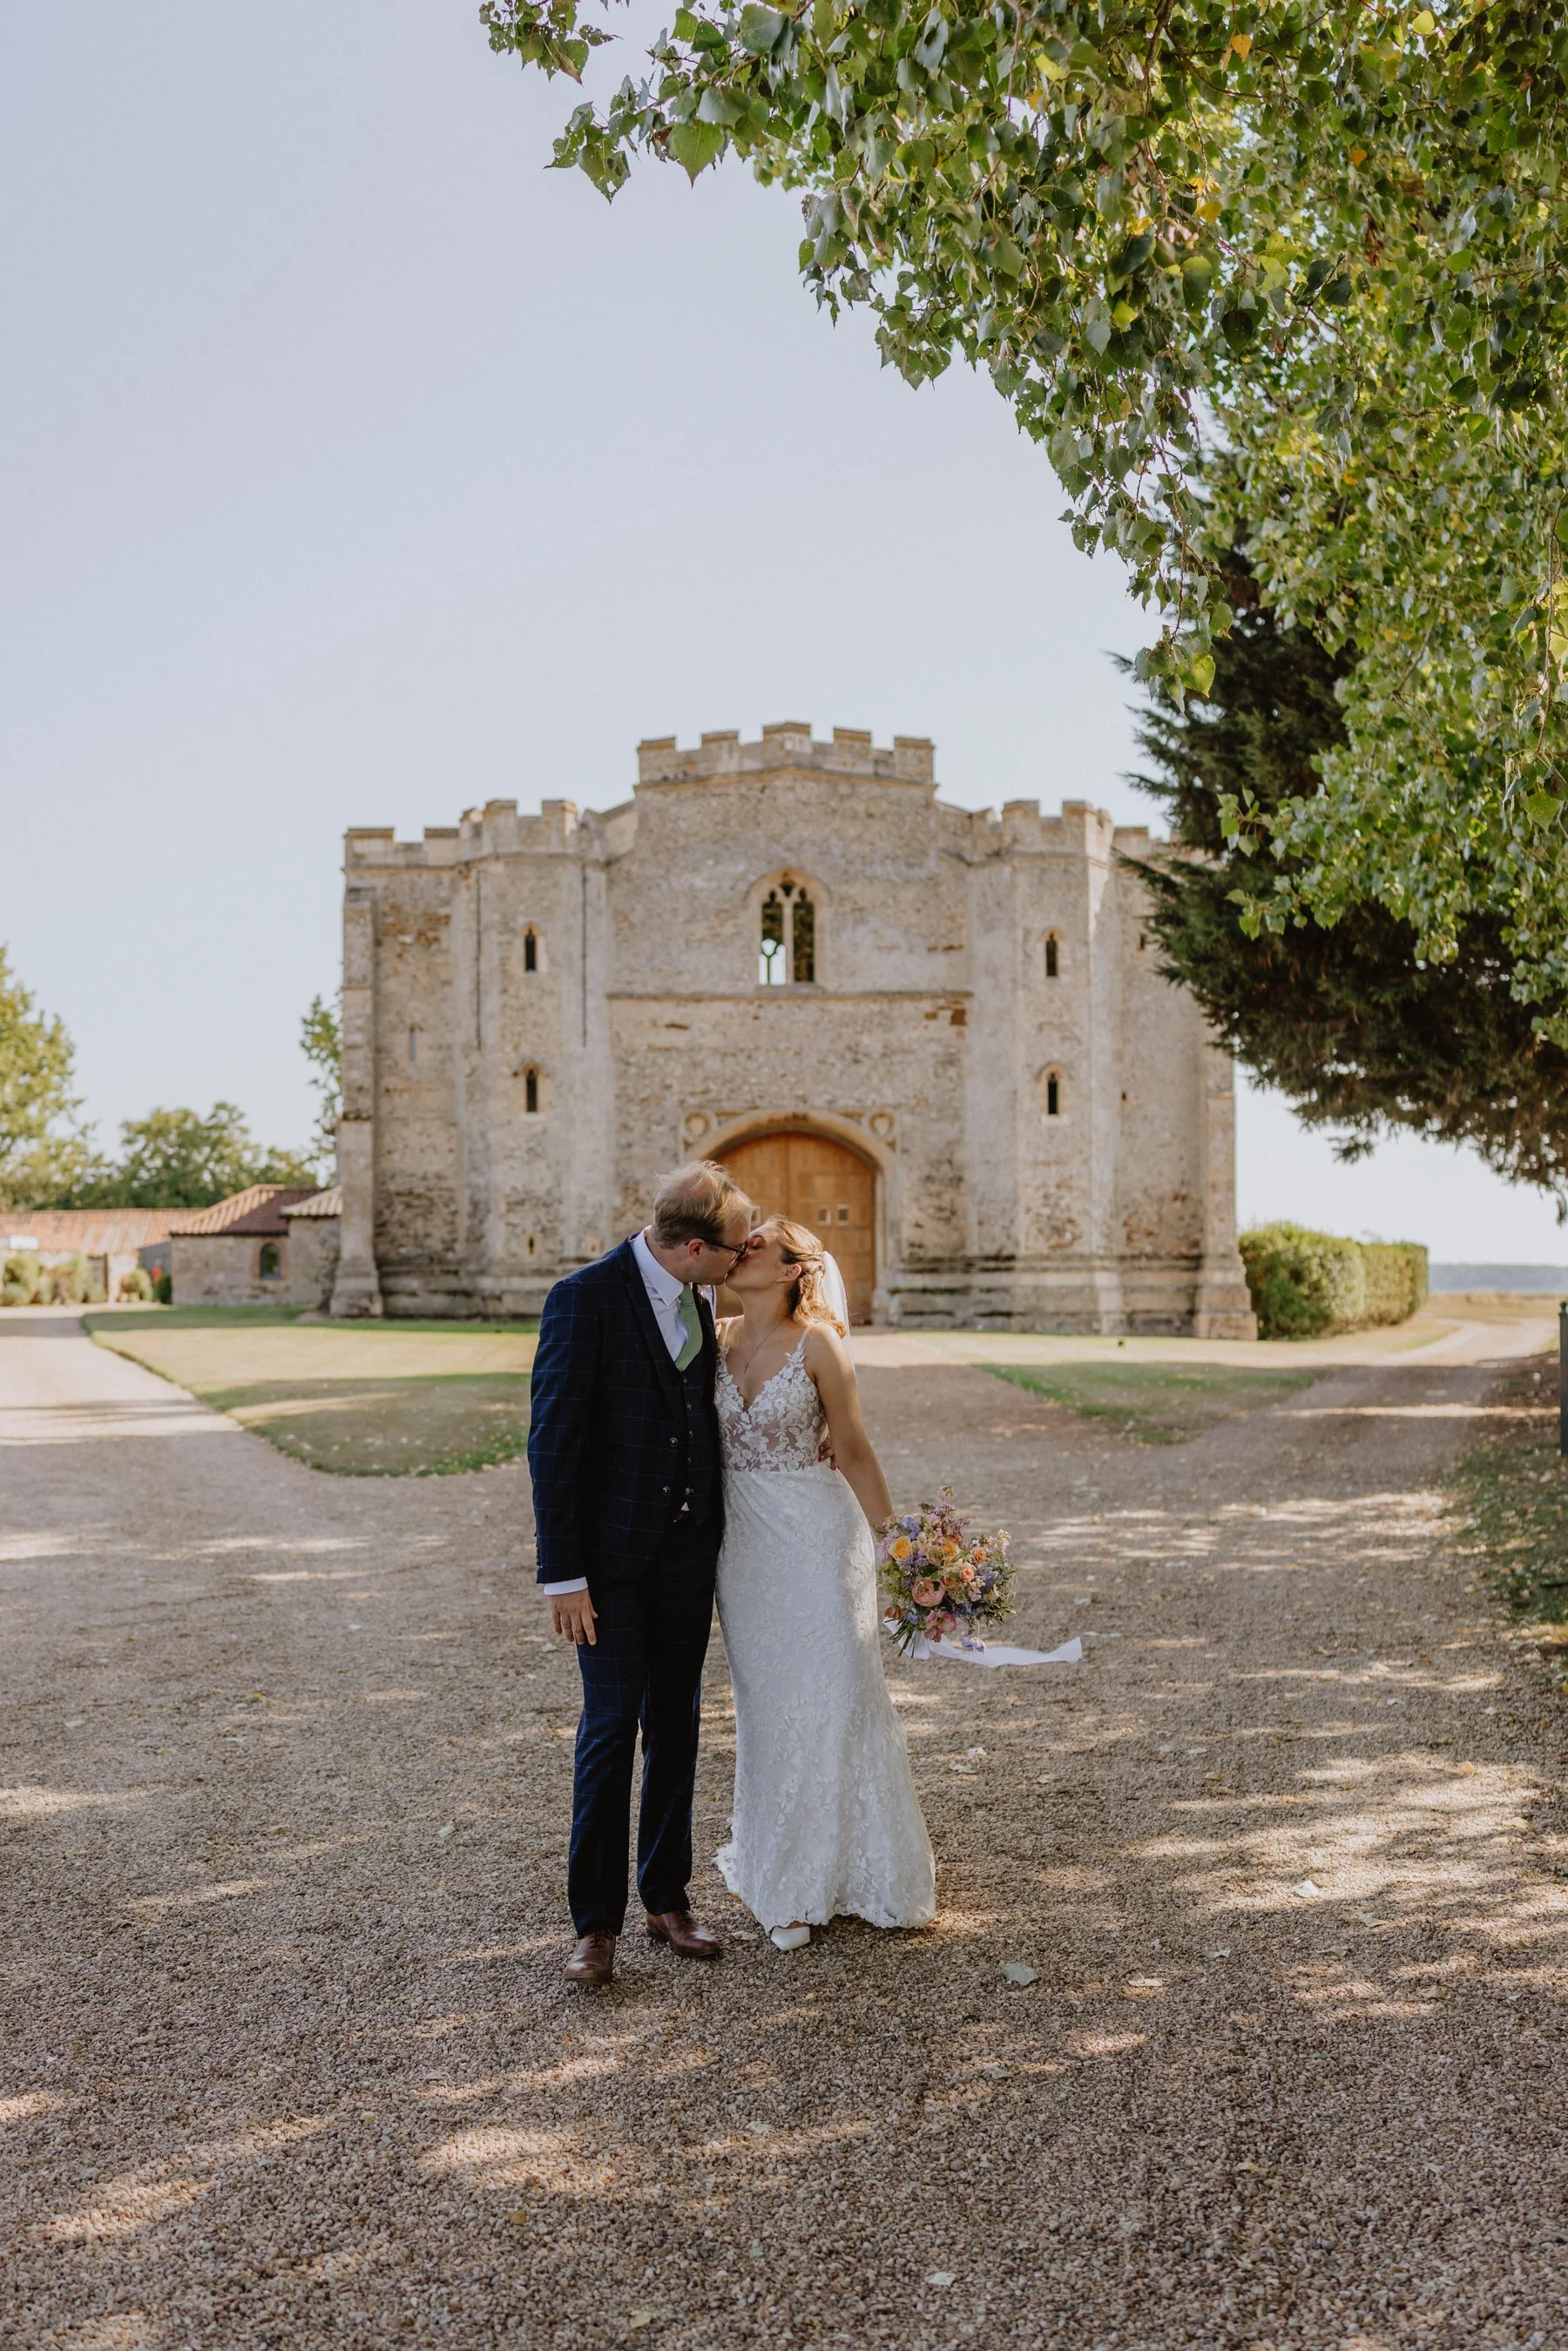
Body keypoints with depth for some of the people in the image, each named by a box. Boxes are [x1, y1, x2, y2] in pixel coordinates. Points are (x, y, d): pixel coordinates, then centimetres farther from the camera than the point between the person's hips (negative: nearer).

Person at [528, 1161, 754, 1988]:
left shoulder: (699, 1298, 5)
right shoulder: (584, 1299, -16)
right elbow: (553, 1442, -15)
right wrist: (562, 1575, -16)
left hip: (689, 1547, 6)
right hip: (613, 1555, -6)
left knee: (676, 1727, 13)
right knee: (610, 1728, -2)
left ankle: (667, 1896, 25)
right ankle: (596, 1923, 10)